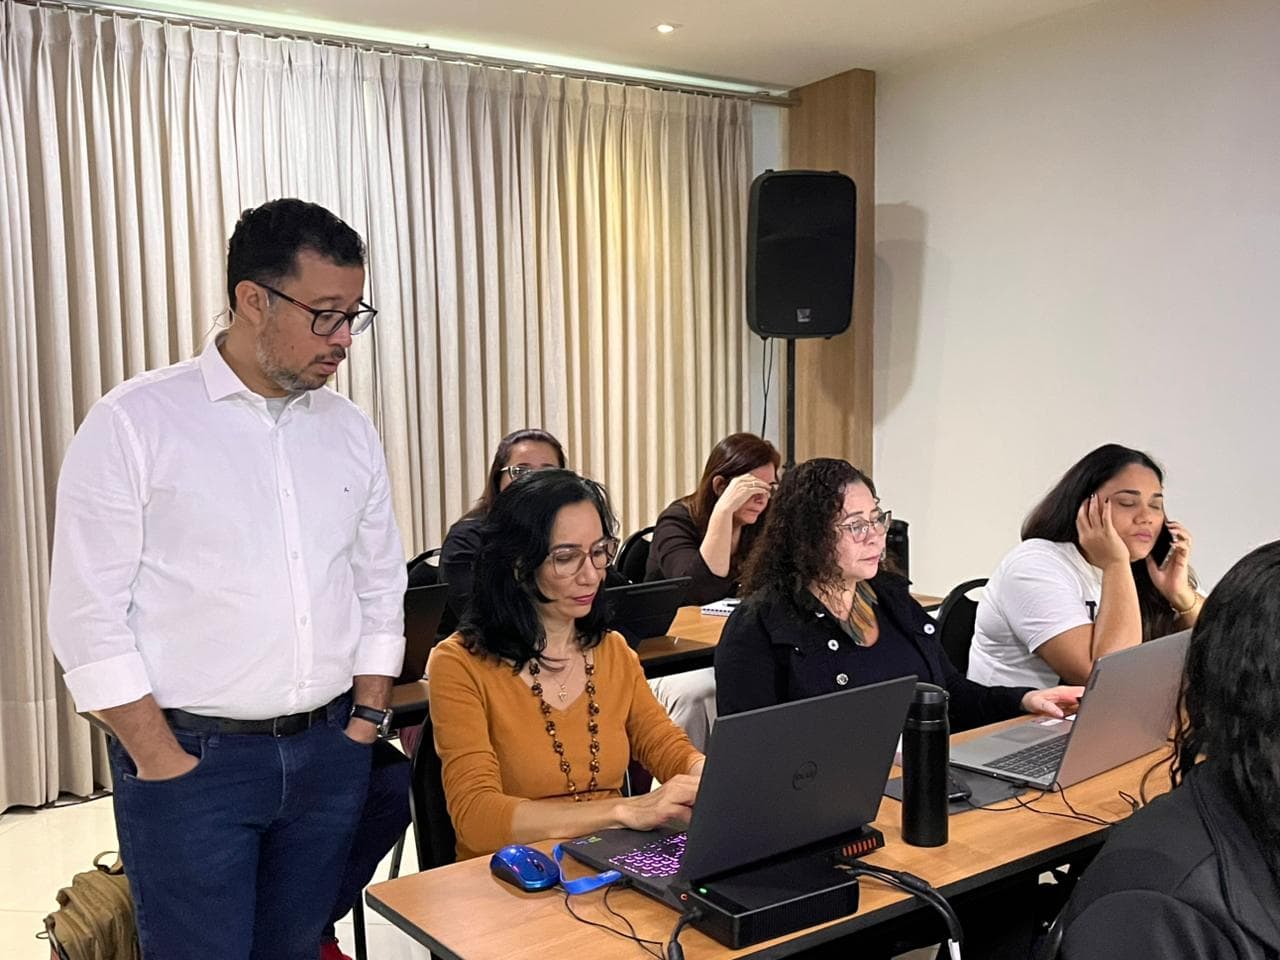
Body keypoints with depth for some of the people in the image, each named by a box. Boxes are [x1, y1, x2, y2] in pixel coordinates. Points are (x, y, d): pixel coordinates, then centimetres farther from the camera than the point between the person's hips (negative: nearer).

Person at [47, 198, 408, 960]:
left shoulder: (351, 431, 6)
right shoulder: (136, 423, -9)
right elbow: (88, 615, -10)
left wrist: (364, 724, 5)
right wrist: (165, 763, -11)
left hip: (329, 755, 5)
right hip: (192, 759, -4)